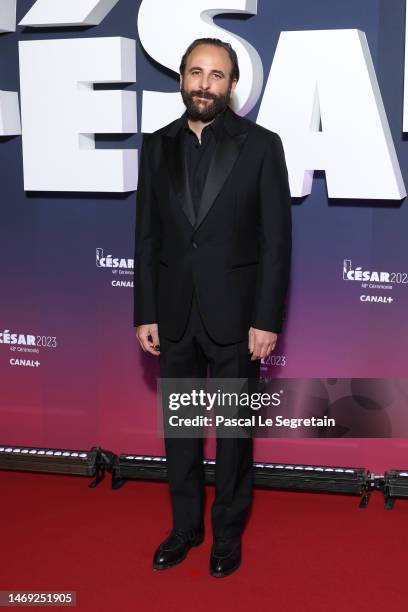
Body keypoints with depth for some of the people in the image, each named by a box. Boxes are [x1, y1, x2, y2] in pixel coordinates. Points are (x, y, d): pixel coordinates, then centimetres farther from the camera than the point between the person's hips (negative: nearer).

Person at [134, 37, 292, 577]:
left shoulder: (261, 145, -6)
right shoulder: (158, 146, 4)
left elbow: (276, 239, -7)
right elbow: (147, 236, 5)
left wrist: (266, 320, -11)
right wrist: (145, 314, 1)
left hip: (235, 313, -3)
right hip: (174, 313, 3)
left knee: (235, 426, 10)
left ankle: (228, 531, 27)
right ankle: (185, 526, 31)